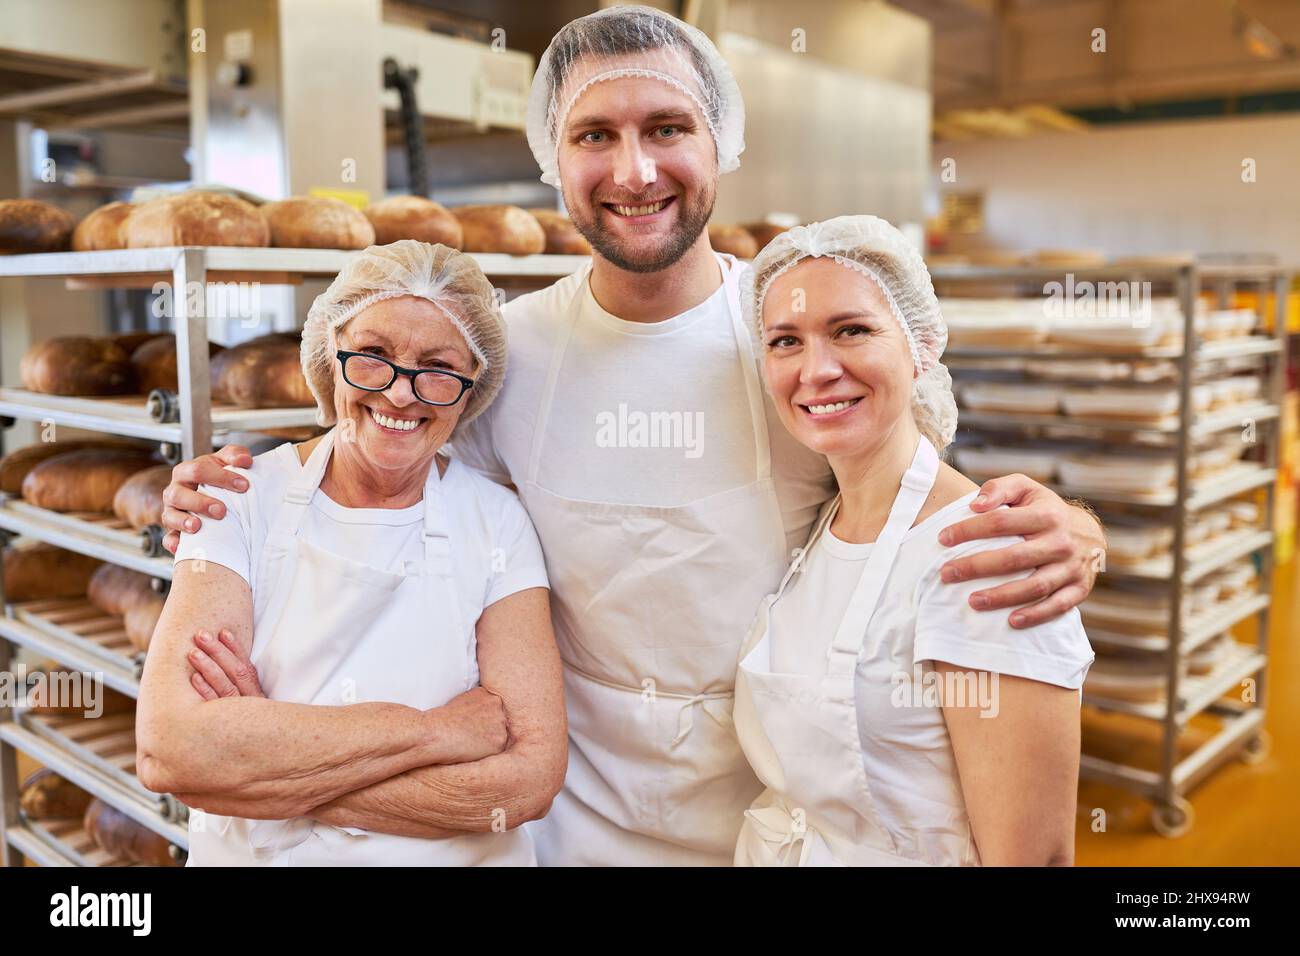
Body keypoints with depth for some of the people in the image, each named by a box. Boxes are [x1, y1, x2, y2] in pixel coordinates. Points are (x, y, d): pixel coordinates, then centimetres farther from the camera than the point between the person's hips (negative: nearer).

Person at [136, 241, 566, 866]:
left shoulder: (496, 522, -6)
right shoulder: (241, 501, -6)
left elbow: (531, 777, -16)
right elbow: (168, 750, -18)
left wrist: (265, 746, -18)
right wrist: (432, 728, -19)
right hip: (250, 857, 1)